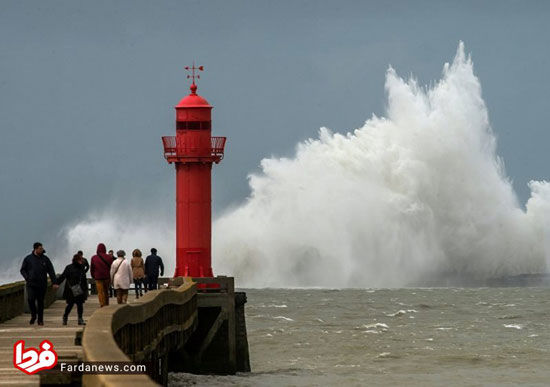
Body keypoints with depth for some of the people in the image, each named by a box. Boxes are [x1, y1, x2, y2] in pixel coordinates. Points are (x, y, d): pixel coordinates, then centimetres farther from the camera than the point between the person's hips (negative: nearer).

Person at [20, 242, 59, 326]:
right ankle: (33, 315, 4)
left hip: (42, 284, 1)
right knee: (30, 299, -18)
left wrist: (54, 283, -2)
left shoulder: (45, 259, 6)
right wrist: (27, 278, -8)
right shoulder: (28, 258, 3)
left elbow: (51, 271, 6)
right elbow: (22, 270, 10)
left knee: (40, 302, 3)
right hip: (31, 284, -1)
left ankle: (40, 320, 12)